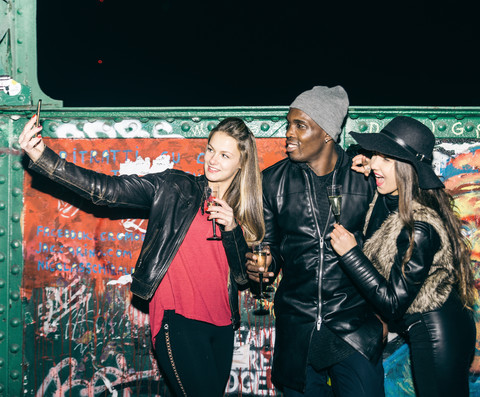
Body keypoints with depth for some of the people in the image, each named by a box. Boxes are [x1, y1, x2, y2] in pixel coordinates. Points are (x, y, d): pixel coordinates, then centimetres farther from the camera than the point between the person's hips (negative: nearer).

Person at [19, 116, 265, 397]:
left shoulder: (243, 212, 8)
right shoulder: (175, 188, -3)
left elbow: (243, 279, 5)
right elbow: (107, 189, -12)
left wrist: (231, 229, -11)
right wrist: (44, 157, -22)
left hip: (222, 326, 5)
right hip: (179, 321, -5)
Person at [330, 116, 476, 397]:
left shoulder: (419, 229, -30)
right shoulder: (389, 202, -5)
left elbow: (394, 303, -26)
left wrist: (350, 252, -25)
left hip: (439, 336, -8)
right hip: (427, 328, 8)